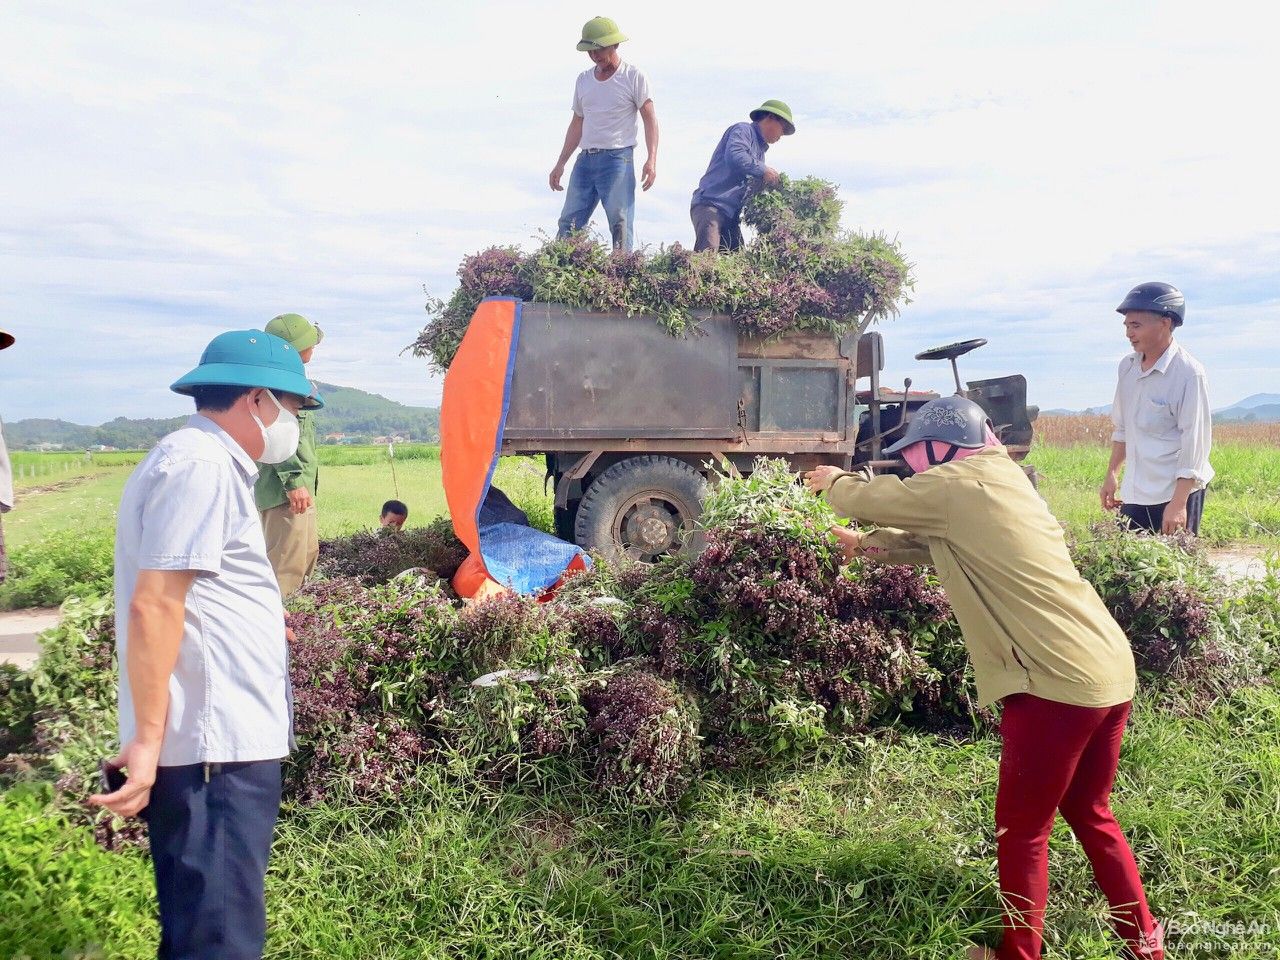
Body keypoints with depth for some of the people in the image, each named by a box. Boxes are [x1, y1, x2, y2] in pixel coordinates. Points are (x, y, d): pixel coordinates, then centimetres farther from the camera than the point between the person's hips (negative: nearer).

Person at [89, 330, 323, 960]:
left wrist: (262, 620, 38)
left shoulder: (207, 461, 17)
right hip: (214, 746, -10)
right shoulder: (202, 465, -15)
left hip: (225, 736, 10)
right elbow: (154, 605, -21)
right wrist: (147, 739, -20)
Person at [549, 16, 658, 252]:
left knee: (620, 224, -11)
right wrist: (560, 164, 18)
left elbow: (650, 119, -4)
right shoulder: (583, 79, 16)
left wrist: (651, 159, -18)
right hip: (585, 159, 5)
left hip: (617, 158, -5)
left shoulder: (634, 78, 0)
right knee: (568, 224, 1)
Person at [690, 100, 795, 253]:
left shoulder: (760, 149, 29)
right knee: (707, 257, -26)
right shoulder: (743, 130, 2)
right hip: (710, 205, -9)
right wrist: (763, 170, -14)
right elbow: (734, 156, -20)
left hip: (731, 215, 9)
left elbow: (754, 188, 27)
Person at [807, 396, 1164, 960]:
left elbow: (873, 498, 5)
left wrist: (832, 482, 25)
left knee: (1021, 830, 9)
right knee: (1089, 814, 25)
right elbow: (935, 543, 30)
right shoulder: (1001, 480, 17)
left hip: (1058, 683, -9)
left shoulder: (955, 485, -9)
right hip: (1111, 670, 9)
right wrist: (868, 545, 33)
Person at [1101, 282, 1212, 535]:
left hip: (1176, 493, -6)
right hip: (1134, 495, 6)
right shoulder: (1127, 367, 6)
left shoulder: (1189, 374, -14)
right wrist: (1111, 474, 16)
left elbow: (1195, 443, -16)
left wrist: (1178, 503, -18)